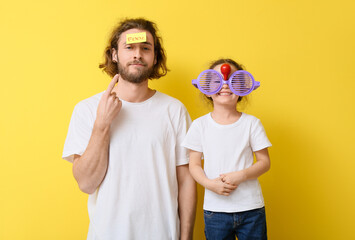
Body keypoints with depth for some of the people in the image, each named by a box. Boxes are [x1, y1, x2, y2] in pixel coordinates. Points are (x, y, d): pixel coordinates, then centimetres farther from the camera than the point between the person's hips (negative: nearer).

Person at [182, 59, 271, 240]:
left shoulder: (251, 123, -1)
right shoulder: (200, 125, 1)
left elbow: (264, 161, 1)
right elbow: (194, 165, 3)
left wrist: (241, 175, -15)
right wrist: (209, 183, -15)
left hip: (251, 208, 0)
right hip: (214, 209, 0)